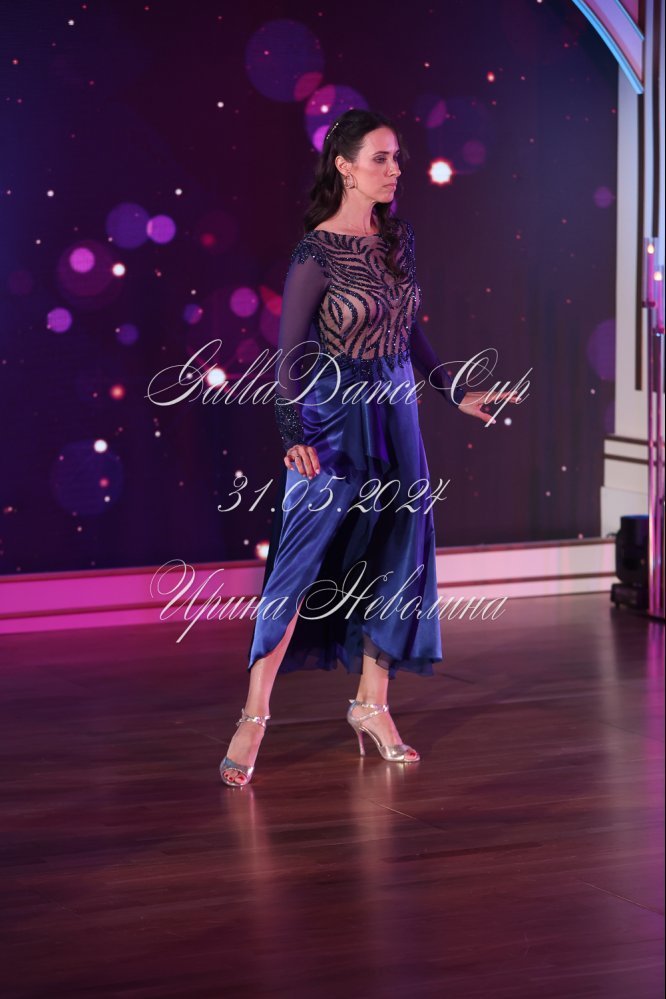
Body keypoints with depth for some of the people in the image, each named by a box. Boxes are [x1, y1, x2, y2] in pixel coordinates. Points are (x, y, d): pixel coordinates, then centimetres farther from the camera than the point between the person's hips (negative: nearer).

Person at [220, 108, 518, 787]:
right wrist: (295, 437, -21)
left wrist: (456, 394, 16)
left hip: (395, 416, 7)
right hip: (334, 420, -6)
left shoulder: (399, 238, 7)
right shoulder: (316, 252, -11)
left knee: (392, 557, 8)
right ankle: (254, 715, -2)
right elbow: (290, 352, -12)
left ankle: (372, 704, 20)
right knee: (303, 563, -8)